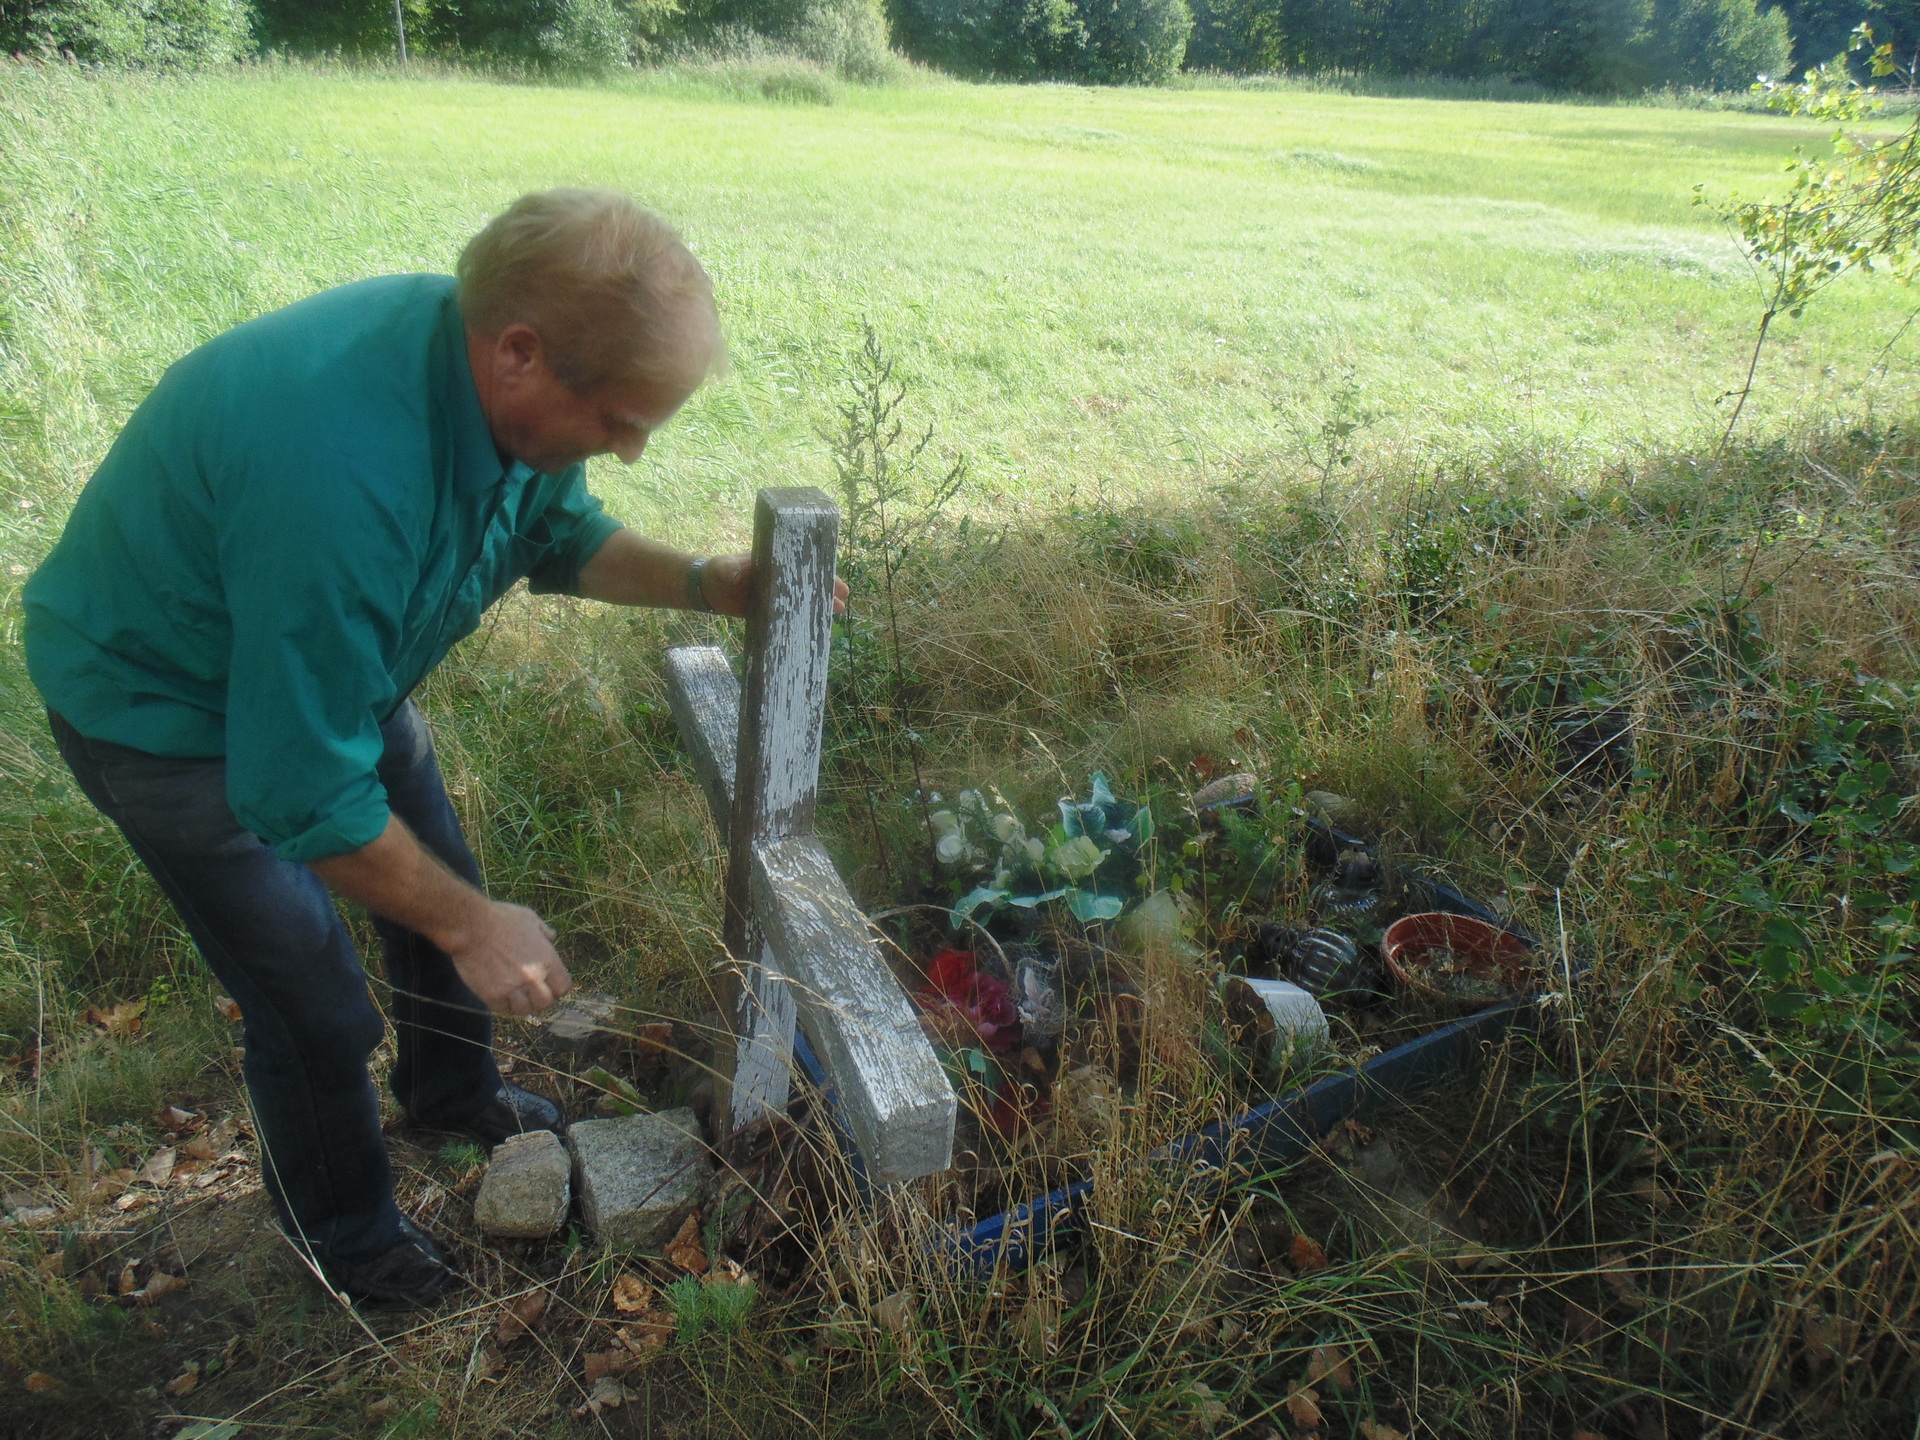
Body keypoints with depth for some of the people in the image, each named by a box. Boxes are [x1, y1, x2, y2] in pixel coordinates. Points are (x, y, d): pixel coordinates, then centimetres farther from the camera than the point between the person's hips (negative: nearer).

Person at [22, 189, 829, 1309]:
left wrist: (707, 584, -15)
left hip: (334, 661, 8)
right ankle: (344, 1235, 33)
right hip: (170, 716, -7)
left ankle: (456, 1090, 48)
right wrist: (471, 928, -22)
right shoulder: (342, 477, -43)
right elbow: (301, 790, -34)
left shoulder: (493, 368, -18)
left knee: (442, 881, 18)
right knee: (317, 1009, 2)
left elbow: (558, 530, 1)